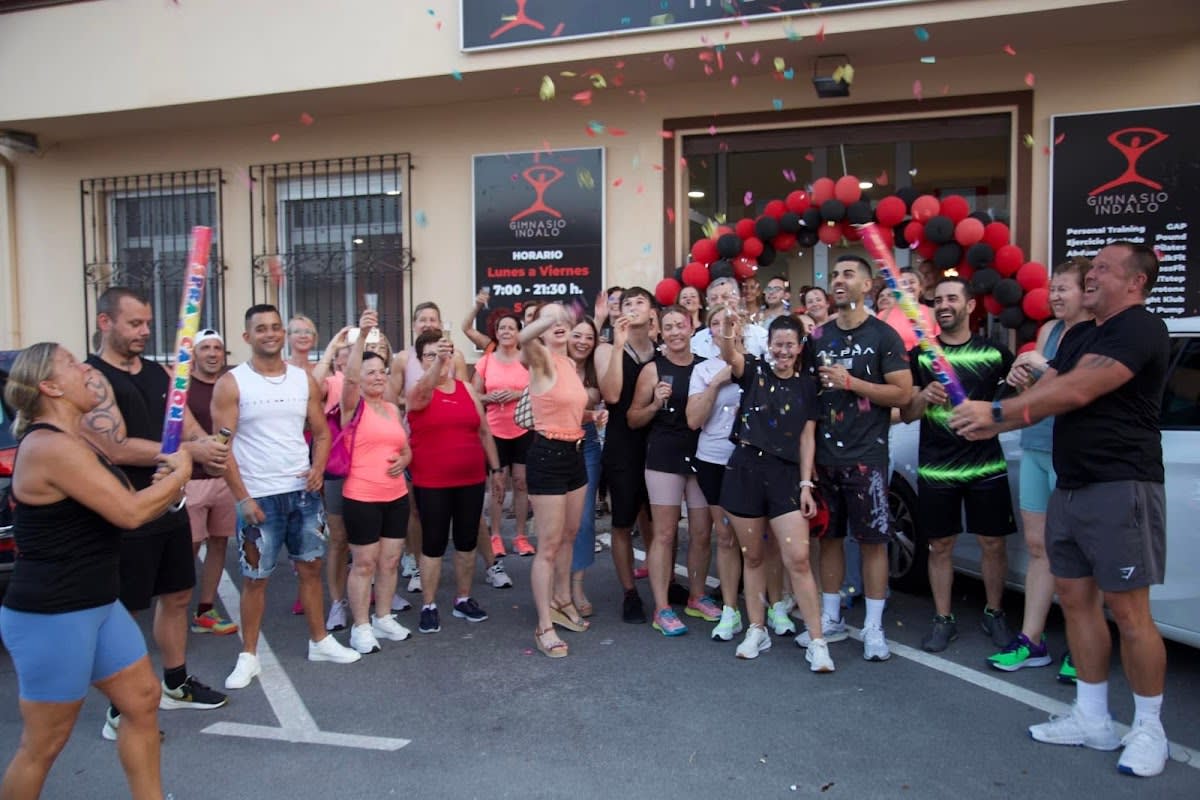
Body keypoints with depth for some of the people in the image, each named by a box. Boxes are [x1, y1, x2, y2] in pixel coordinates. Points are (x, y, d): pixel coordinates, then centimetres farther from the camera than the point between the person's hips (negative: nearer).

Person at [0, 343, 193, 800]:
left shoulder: (71, 442, 12)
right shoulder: (52, 447, -21)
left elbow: (122, 508, 15)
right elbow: (129, 513, -24)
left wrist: (167, 488, -1)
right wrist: (180, 472, -9)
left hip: (95, 604, 10)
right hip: (50, 616, -10)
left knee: (143, 699, 15)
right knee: (45, 742, 5)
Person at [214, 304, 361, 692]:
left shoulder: (305, 380, 5)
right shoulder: (231, 383, -7)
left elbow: (322, 431, 11)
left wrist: (318, 467, -8)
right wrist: (243, 497, -14)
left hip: (303, 492, 4)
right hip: (259, 497, -4)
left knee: (311, 568, 13)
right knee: (255, 577, 6)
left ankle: (320, 641, 26)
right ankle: (248, 656, 19)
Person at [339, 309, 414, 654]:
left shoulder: (393, 409, 11)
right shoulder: (353, 405, -5)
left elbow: (407, 449, 18)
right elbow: (349, 376, -26)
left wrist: (403, 461, -6)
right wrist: (362, 335, -38)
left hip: (396, 496, 6)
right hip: (361, 498, -6)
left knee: (390, 561, 12)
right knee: (364, 564, 3)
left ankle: (383, 618, 27)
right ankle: (361, 627, 15)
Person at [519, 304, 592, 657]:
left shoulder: (570, 363, 11)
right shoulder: (542, 359, -13)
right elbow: (524, 338, -38)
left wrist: (591, 415, 5)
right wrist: (550, 318, -55)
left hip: (574, 453, 8)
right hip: (547, 455, -8)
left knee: (569, 536, 21)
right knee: (549, 545, -3)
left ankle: (562, 601, 39)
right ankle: (545, 626, 7)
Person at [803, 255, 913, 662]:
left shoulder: (883, 335, -3)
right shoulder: (818, 337, 9)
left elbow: (902, 393, -9)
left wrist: (850, 382, -17)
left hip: (866, 456, -4)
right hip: (824, 453, 4)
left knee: (872, 539, 2)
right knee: (829, 536, 11)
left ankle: (873, 628, 12)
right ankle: (830, 619, 22)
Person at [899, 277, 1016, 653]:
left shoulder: (994, 352, 3)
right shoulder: (920, 355, 5)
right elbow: (906, 414, 2)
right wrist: (924, 396, -19)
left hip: (986, 466, 0)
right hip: (935, 468, 0)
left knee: (993, 542, 5)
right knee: (940, 545, 6)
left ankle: (994, 613, 25)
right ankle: (943, 620, 18)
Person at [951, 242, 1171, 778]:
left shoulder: (1139, 330, -11)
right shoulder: (1078, 335, 18)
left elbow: (1076, 391, -23)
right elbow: (1043, 392, 11)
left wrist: (996, 411, -22)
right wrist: (989, 426, -6)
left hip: (1120, 487, -9)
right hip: (1069, 487, 9)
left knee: (1128, 610, -2)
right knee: (1075, 598, 10)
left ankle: (1149, 730, 14)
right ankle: (1092, 719, 21)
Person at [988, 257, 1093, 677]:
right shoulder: (1049, 329, 13)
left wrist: (1045, 367, -20)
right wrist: (1022, 379, -2)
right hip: (1035, 449, 7)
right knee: (1037, 545, 10)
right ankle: (1031, 641, 18)